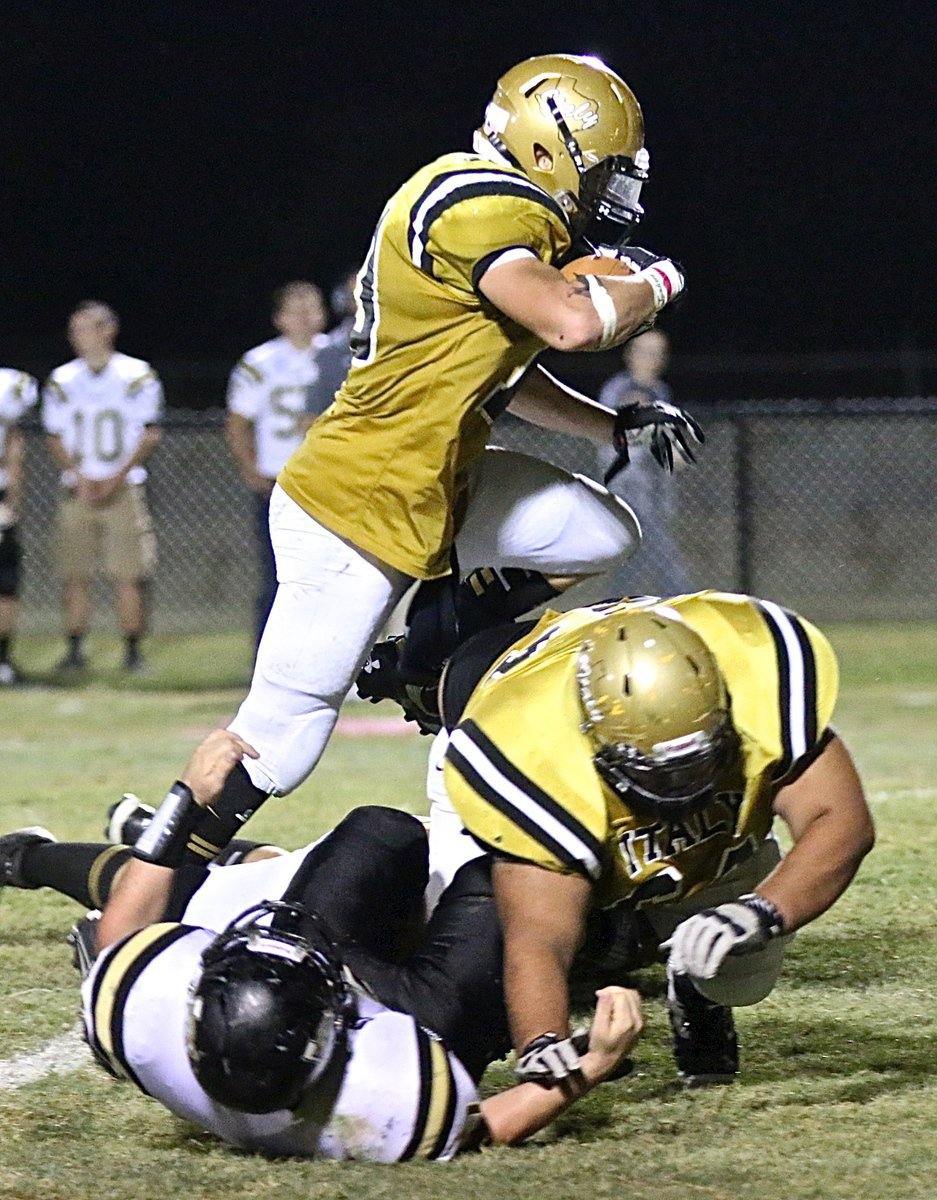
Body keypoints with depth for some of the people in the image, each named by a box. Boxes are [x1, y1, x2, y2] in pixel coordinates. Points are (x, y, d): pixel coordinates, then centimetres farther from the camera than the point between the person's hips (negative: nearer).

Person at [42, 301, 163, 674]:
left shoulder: (137, 377, -2)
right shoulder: (62, 381, 6)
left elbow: (150, 435, -2)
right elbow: (55, 440, 10)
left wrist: (116, 479, -11)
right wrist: (79, 478, -6)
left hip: (123, 488, -3)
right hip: (77, 490, 3)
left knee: (130, 574, -6)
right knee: (75, 574, -1)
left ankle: (132, 651, 1)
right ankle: (75, 650, 6)